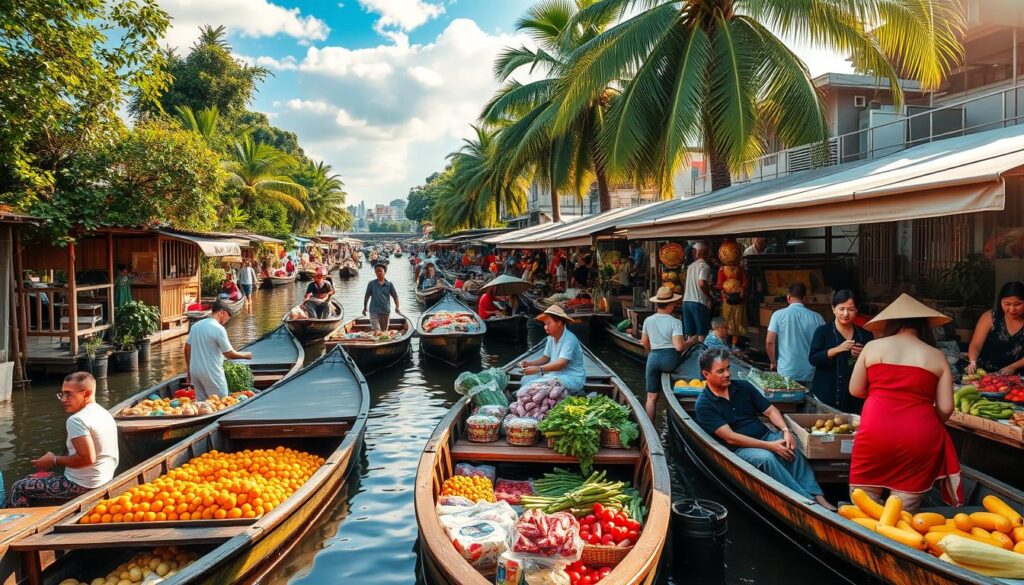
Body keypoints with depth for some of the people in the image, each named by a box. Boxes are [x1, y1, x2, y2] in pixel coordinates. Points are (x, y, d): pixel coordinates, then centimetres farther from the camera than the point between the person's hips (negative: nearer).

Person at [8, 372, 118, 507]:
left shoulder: (76, 420, -19)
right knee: (33, 479, 26)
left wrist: (55, 460, -11)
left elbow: (87, 458, -26)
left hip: (81, 485, -9)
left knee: (19, 488, 6)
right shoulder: (104, 414, 9)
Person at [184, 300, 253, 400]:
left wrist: (188, 371, 20)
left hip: (195, 372, 8)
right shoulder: (218, 329, -15)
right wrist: (246, 355, 4)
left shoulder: (196, 325, 7)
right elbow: (229, 354, -12)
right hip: (212, 373, -7)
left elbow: (187, 348, 12)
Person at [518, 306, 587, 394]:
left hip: (573, 378, -9)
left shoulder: (569, 339, -20)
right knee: (526, 380, -2)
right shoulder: (551, 338, 8)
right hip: (556, 375, 9)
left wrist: (539, 369, -38)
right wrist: (530, 363, -7)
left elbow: (562, 363, -30)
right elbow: (545, 358, 13)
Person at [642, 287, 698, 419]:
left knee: (652, 396, 12)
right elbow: (679, 346, -16)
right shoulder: (675, 322, -7)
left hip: (653, 358, 4)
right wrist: (691, 342, 2)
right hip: (670, 359, -4)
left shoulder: (648, 320, 6)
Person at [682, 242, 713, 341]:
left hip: (686, 301, 7)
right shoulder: (704, 266, -7)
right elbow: (702, 283, -19)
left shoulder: (690, 266, 16)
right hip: (699, 302, -7)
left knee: (690, 334, 9)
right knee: (701, 333, -1)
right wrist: (709, 296, -7)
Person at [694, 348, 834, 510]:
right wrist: (769, 446, -23)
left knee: (791, 447, -27)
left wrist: (786, 430, -14)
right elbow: (730, 437, -17)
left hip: (765, 436, 5)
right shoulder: (704, 405, -9)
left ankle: (818, 496, -31)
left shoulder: (743, 386, 8)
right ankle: (808, 501, -31)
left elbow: (770, 410, 8)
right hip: (738, 448, -4)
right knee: (765, 457, -35)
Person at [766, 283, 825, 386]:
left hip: (786, 373, -1)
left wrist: (773, 362, 8)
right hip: (810, 374, 1)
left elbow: (769, 342, -7)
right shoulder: (816, 317, -2)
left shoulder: (778, 315, -5)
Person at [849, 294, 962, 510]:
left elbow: (855, 390, 11)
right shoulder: (937, 356, 8)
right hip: (919, 437, 1)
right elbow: (945, 408, 4)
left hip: (876, 433, -1)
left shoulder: (872, 347, 7)